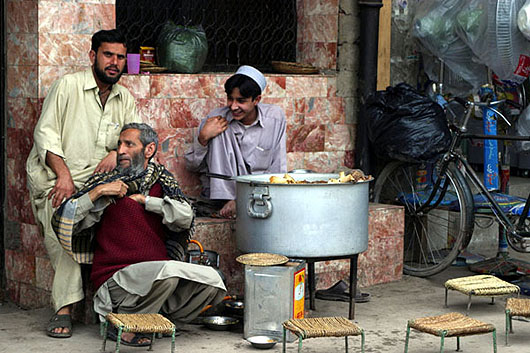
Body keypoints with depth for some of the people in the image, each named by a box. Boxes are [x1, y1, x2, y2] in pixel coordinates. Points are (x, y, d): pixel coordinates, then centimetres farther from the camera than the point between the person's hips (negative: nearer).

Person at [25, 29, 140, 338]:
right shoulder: (68, 86, 1)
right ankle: (64, 307, -30)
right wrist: (64, 175, -16)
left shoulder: (125, 99, 17)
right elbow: (46, 133, -4)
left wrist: (118, 152, -11)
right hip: (54, 178, -4)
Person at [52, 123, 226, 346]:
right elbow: (62, 221, -4)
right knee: (168, 271, -33)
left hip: (157, 279, 4)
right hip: (116, 278, -4)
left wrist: (143, 199, -3)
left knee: (210, 280, -17)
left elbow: (184, 217, -5)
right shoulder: (106, 183, 5)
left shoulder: (161, 183, 14)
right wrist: (98, 192, -11)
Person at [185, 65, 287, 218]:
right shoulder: (217, 118, -5)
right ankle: (226, 201, -27)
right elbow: (191, 166, 1)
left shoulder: (276, 117, -3)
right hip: (224, 190, 1)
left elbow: (278, 168, -3)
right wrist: (203, 137, -19)